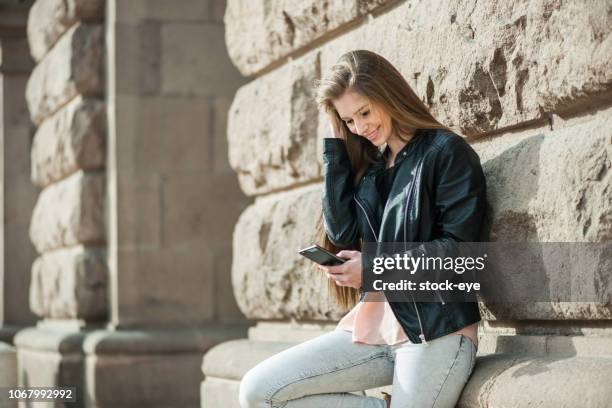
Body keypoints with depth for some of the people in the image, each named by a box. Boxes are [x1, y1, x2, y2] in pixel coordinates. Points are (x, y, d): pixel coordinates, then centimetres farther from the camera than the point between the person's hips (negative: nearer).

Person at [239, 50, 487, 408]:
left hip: (436, 332, -7)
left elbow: (459, 247, -11)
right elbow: (342, 233, 3)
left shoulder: (447, 152, -4)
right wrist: (337, 144, 6)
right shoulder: (369, 166, 17)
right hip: (375, 325, 7)